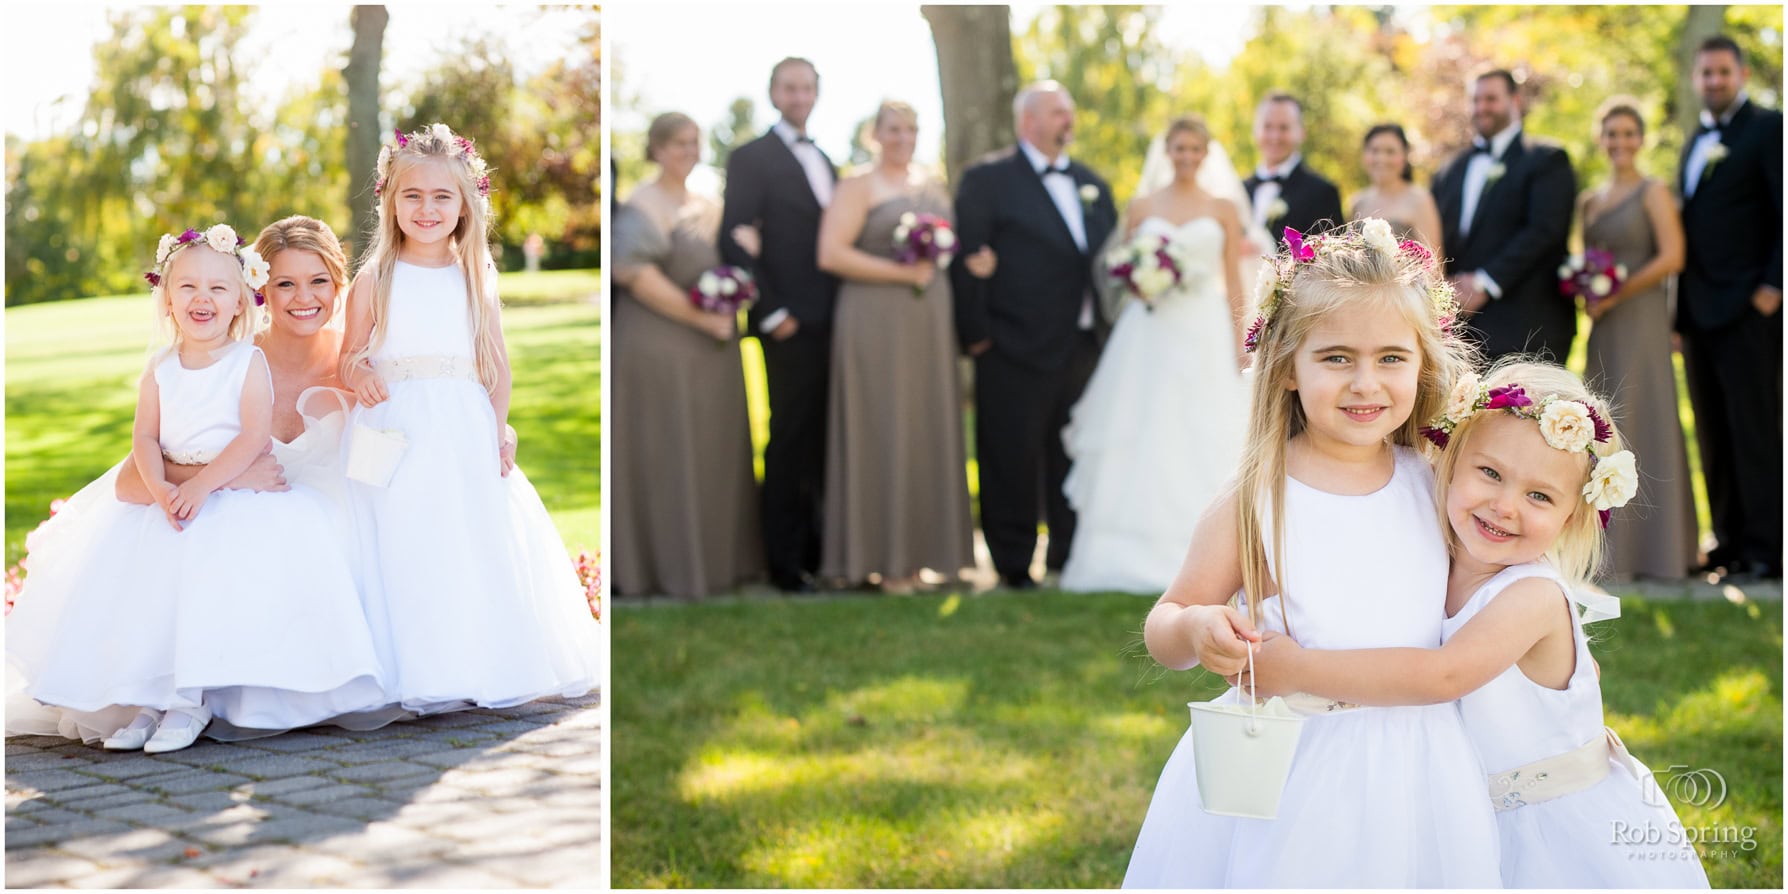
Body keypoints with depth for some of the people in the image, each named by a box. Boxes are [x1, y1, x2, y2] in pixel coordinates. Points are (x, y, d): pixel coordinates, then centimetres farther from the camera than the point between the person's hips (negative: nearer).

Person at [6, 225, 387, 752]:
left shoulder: (249, 362, -4)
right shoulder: (159, 370, 9)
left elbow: (255, 437, -13)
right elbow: (145, 437, 1)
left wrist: (202, 486, -24)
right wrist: (160, 489, -20)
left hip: (238, 493, -5)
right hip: (169, 497, 5)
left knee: (214, 573, -26)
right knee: (139, 573, -12)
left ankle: (193, 699, -19)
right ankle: (150, 698, -6)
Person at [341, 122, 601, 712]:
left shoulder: (476, 277, 8)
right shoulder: (374, 279, 2)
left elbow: (494, 360, 9)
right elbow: (349, 356, 4)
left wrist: (500, 428, 1)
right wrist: (358, 374, -18)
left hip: (465, 436, 2)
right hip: (397, 436, -2)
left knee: (475, 546, 3)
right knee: (405, 548, -6)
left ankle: (482, 670, 14)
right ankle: (418, 679, 0)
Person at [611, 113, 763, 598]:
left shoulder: (709, 207, 15)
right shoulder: (641, 206, -8)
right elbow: (638, 276, -19)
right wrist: (703, 319, -18)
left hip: (713, 349, 7)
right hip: (659, 347, -7)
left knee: (716, 453, 9)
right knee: (666, 455, -3)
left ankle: (719, 558, 17)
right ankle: (668, 564, 5)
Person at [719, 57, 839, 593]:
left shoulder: (823, 161, 20)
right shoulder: (751, 158, -2)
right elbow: (733, 241, -10)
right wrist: (771, 312, -14)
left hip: (833, 323, 6)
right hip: (792, 326, -6)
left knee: (825, 442, 8)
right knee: (790, 443, -2)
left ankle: (818, 549, 16)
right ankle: (786, 562, 6)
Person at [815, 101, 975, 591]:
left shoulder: (934, 188, 17)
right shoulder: (857, 188, -1)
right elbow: (831, 254, -13)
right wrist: (902, 273, -14)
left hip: (931, 324, 6)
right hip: (876, 324, -6)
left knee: (931, 431, 6)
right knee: (882, 433, -5)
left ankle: (917, 552, 14)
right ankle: (884, 559, 1)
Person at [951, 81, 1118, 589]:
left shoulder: (1092, 185, 17)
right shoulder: (986, 180, -2)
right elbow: (966, 260, -6)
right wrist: (976, 333, -11)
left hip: (1083, 349, 5)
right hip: (1016, 351, -5)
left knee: (1076, 457, 10)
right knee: (1012, 458, 1)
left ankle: (1071, 554, 20)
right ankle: (1013, 564, 10)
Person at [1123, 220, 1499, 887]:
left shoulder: (1434, 483, 0)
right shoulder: (1254, 505, -11)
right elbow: (1164, 626, -4)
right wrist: (1194, 629, -24)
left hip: (1412, 775, 3)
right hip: (1289, 775, -3)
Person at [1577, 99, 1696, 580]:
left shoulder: (1653, 192, -5)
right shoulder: (1589, 199, 15)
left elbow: (1671, 257, -14)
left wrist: (1614, 295, -14)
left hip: (1640, 318, -6)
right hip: (1602, 325, 6)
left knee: (1641, 421, -5)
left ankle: (1649, 546, 1)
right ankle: (1614, 544, 12)